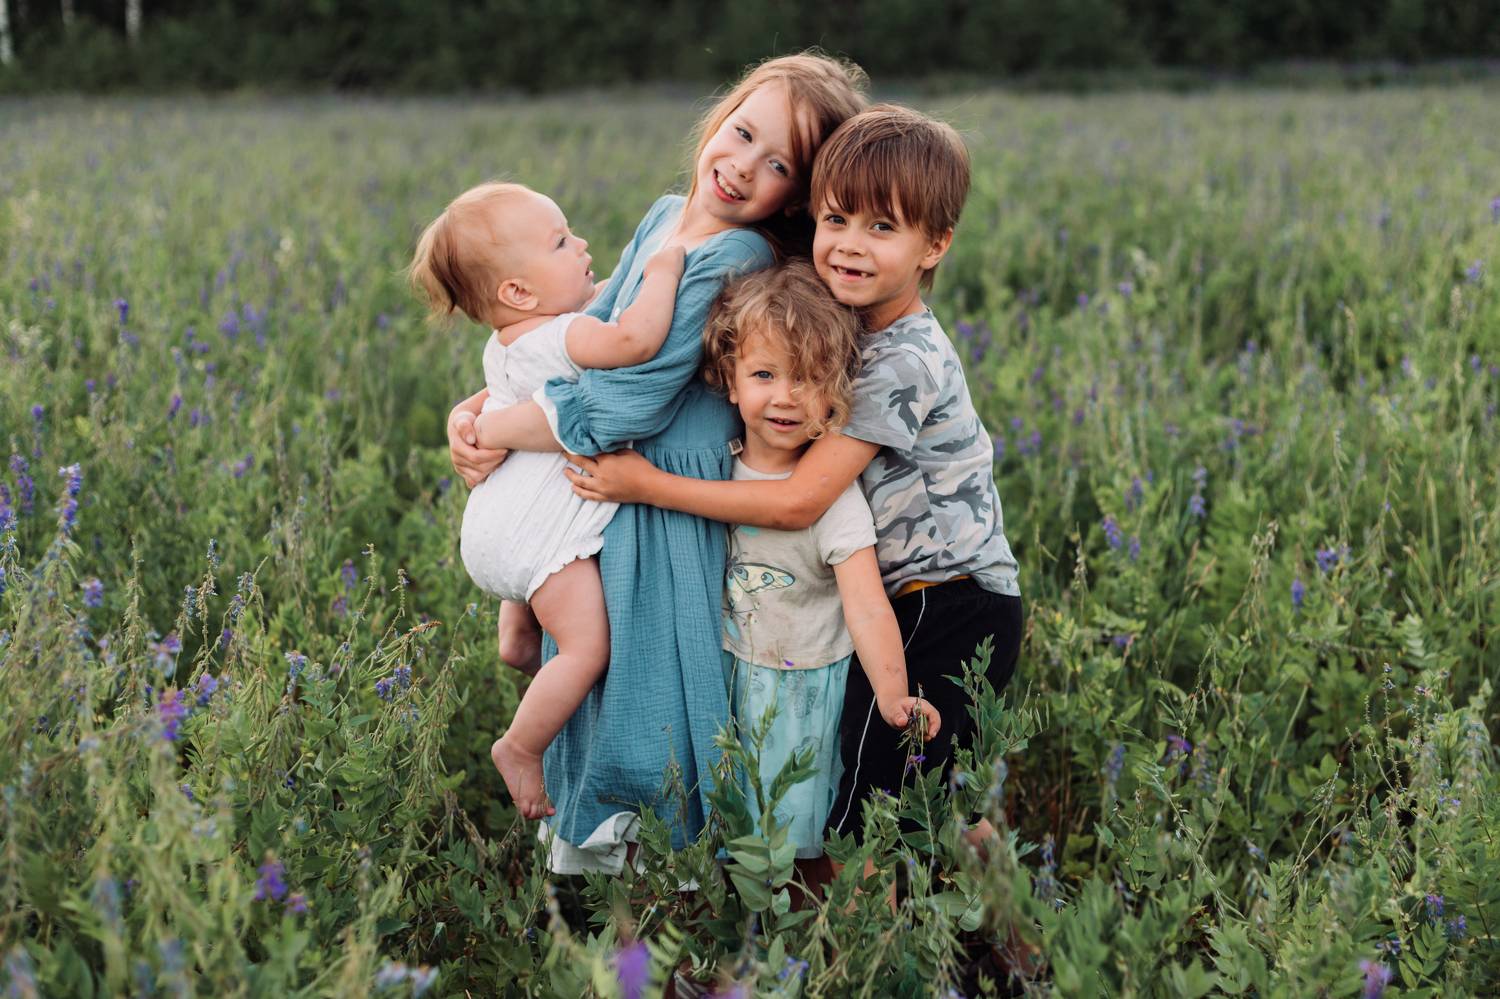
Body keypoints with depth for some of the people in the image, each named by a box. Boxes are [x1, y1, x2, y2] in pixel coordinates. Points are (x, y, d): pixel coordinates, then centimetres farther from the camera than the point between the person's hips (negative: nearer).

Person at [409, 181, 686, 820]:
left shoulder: (503, 345, 11)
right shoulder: (559, 337, -21)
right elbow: (635, 338, -38)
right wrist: (662, 272, -22)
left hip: (498, 522, 10)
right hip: (541, 532, -10)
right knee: (588, 645, -10)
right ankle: (519, 749, 0)